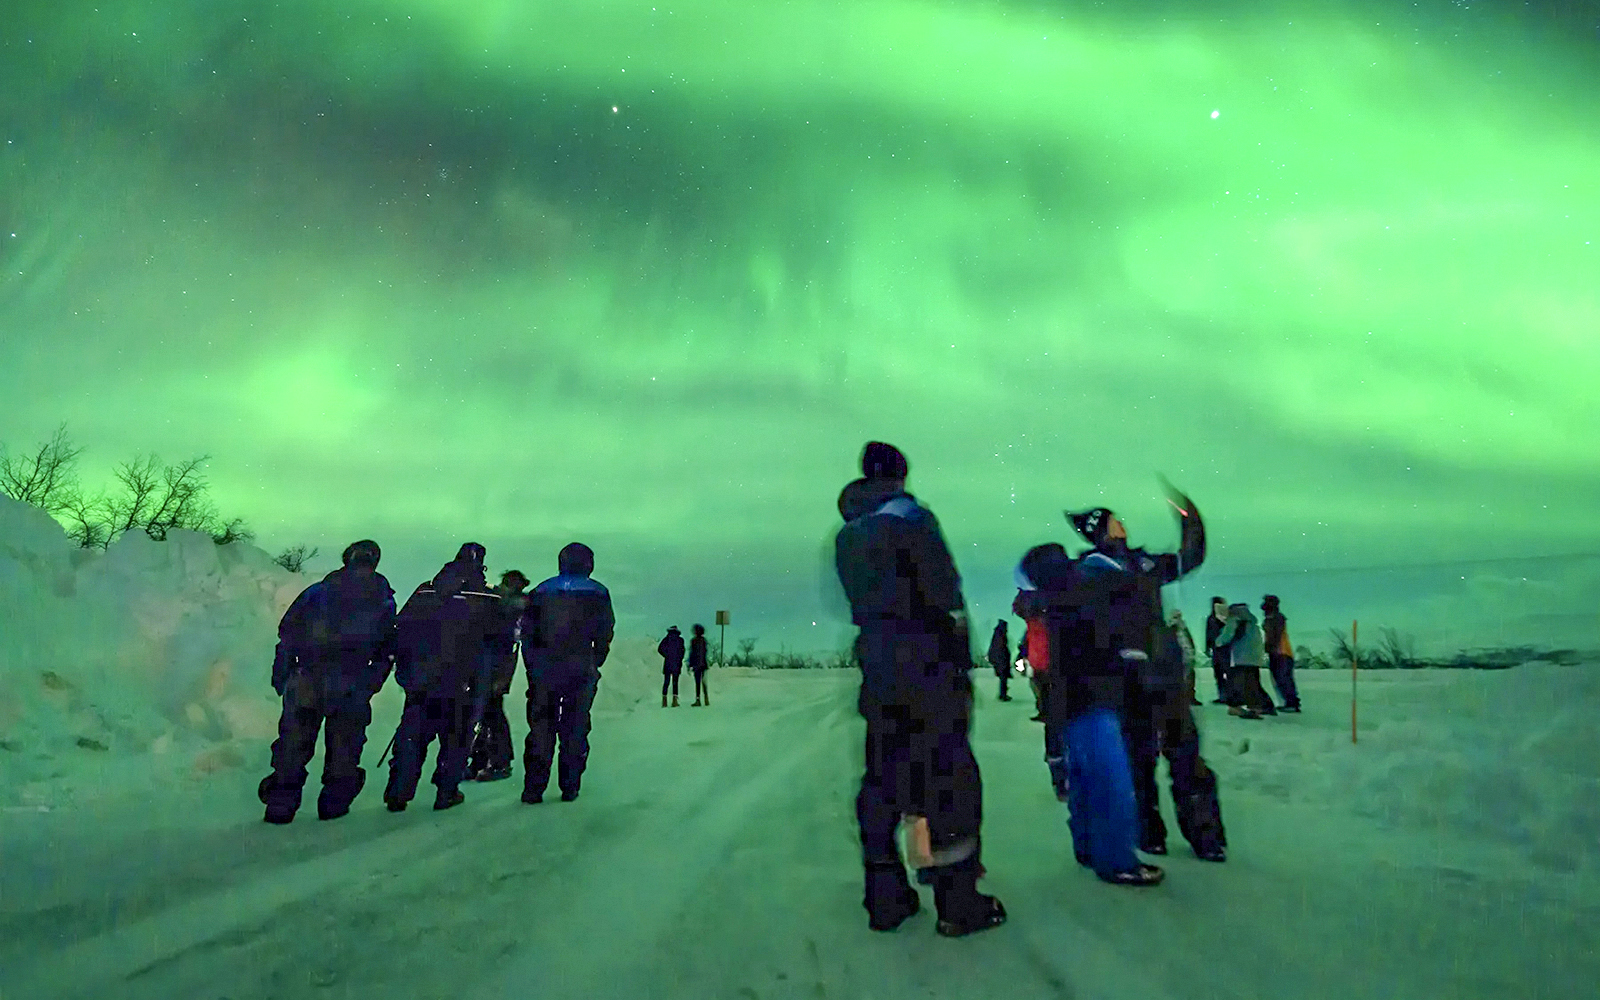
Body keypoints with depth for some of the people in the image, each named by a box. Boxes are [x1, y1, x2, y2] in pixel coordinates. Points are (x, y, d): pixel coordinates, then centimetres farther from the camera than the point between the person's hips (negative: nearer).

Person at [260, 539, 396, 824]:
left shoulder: (317, 592, 9)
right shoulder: (384, 600, 9)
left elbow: (287, 632, 6)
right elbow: (387, 649, 9)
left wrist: (280, 676, 11)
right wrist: (369, 686, 17)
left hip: (306, 682, 1)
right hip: (351, 688, 0)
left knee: (293, 744, 10)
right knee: (343, 747, 12)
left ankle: (280, 804, 12)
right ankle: (334, 803, 16)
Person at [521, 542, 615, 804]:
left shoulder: (540, 592, 8)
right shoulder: (597, 594, 4)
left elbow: (526, 634, 7)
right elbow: (604, 635, 2)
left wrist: (533, 669, 12)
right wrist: (593, 666, 12)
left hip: (544, 673, 1)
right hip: (581, 672, -1)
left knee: (540, 729, 6)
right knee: (575, 730, 7)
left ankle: (533, 788, 3)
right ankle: (570, 788, 8)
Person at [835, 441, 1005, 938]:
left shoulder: (846, 535, 11)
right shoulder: (912, 516, -7)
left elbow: (860, 599, 11)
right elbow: (946, 595, -8)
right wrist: (962, 664, 0)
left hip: (875, 662, 6)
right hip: (926, 663, -6)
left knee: (883, 775, 12)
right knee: (947, 776, 1)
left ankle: (885, 898, 18)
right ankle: (958, 903, 6)